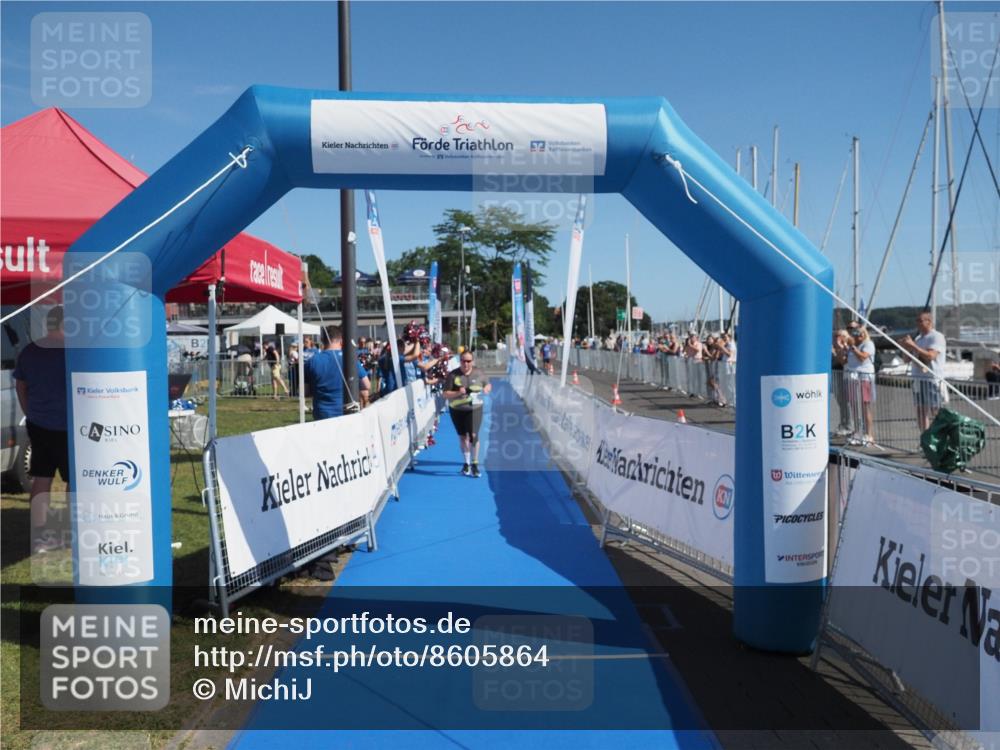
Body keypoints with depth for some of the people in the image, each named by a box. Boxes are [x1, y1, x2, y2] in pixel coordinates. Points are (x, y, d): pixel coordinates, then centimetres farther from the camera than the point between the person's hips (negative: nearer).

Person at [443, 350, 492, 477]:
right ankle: (466, 463, 29)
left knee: (473, 435, -13)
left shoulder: (478, 373, -2)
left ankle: (474, 463, 1)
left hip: (475, 409, -1)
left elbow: (488, 385, 13)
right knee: (463, 436, 12)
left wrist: (486, 389, -10)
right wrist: (457, 393, -25)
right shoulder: (453, 375, -8)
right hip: (457, 410, 1)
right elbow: (445, 394, -9)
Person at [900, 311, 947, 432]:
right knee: (920, 411, 9)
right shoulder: (918, 338, 19)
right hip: (918, 379, 8)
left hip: (932, 379, -8)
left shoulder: (937, 337, -6)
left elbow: (930, 356, -20)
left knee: (935, 412, -7)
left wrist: (913, 345, -20)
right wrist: (906, 347, 1)